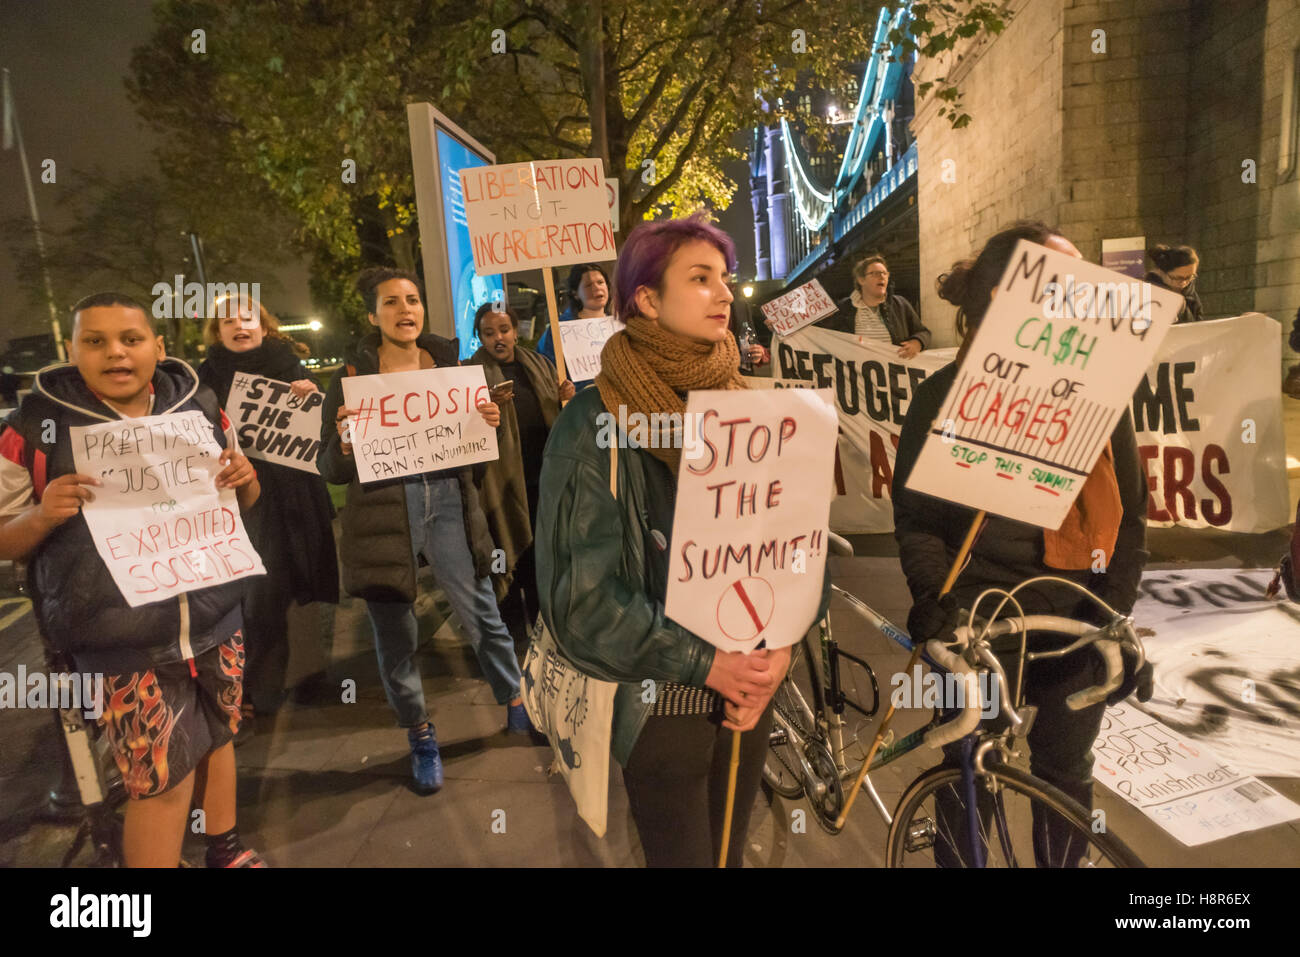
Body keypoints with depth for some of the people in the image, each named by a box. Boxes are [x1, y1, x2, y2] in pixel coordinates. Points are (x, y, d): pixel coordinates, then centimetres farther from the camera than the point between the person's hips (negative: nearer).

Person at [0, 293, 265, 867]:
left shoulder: (201, 408, 2)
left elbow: (242, 501, 14)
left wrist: (244, 479, -9)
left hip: (215, 620, 4)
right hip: (121, 641, -3)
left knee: (217, 737, 18)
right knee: (160, 777, -2)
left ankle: (226, 851, 42)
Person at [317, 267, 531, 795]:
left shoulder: (450, 362, 8)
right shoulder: (351, 376, 0)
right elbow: (331, 471, 1)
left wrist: (488, 423, -7)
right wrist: (344, 444, -20)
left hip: (447, 501, 2)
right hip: (382, 513, -1)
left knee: (483, 614, 6)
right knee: (396, 636, 8)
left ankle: (517, 706, 29)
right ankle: (419, 735, 30)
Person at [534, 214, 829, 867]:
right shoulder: (594, 426, -12)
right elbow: (581, 590, -16)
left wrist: (780, 646, -12)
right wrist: (702, 664, -17)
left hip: (749, 689, 5)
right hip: (661, 702, -4)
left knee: (730, 851, 20)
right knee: (683, 854, 10)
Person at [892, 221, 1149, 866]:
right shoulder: (945, 396, -6)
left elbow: (1129, 512, 3)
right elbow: (915, 517, -5)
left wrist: (1114, 612, -5)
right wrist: (937, 605, -15)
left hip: (1075, 625, 3)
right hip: (979, 625, -2)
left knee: (1065, 775, 16)